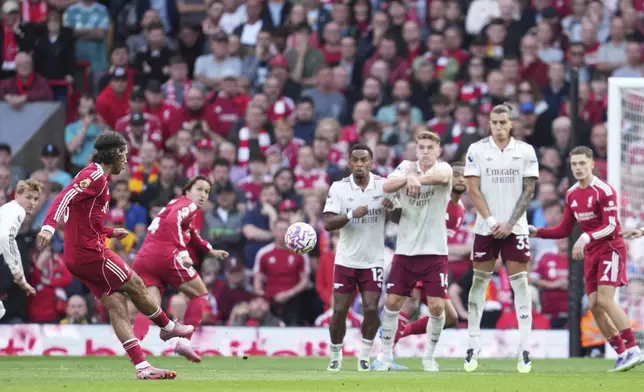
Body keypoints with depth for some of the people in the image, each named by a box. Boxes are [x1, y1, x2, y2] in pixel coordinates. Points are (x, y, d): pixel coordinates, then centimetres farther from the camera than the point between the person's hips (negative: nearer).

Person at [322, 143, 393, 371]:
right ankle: (335, 355, 17)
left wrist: (392, 207, -18)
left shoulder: (383, 185, -3)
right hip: (346, 260, 0)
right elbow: (327, 223, -12)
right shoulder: (339, 188, -5)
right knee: (339, 310, -2)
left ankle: (365, 355, 7)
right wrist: (352, 215, -27)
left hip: (373, 261, 0)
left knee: (371, 309, -10)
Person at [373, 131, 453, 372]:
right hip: (405, 250, 2)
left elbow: (441, 176, -30)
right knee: (392, 302, 1)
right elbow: (387, 186, -17)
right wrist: (408, 178, -36)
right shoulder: (407, 167, 2)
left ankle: (429, 356, 12)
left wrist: (416, 178, -48)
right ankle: (386, 354, 16)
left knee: (437, 306, -6)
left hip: (434, 252, -2)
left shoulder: (443, 168, -4)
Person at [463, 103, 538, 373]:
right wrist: (491, 220, -12)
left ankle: (524, 349, -4)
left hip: (515, 228, 0)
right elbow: (474, 191, -2)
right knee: (479, 282, 2)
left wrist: (509, 223, -7)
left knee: (520, 283, -4)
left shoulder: (525, 151, 2)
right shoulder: (476, 150, 1)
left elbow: (529, 191, 1)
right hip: (486, 228, 0)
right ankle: (473, 346, 9)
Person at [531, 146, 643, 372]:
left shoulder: (604, 191, -14)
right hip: (591, 252, 7)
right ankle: (622, 353, 6)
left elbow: (611, 226, -21)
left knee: (605, 299, -20)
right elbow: (565, 230, 14)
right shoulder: (571, 195, 8)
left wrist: (586, 238, -34)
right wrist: (538, 232, 2)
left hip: (610, 248, -7)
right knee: (594, 305, 0)